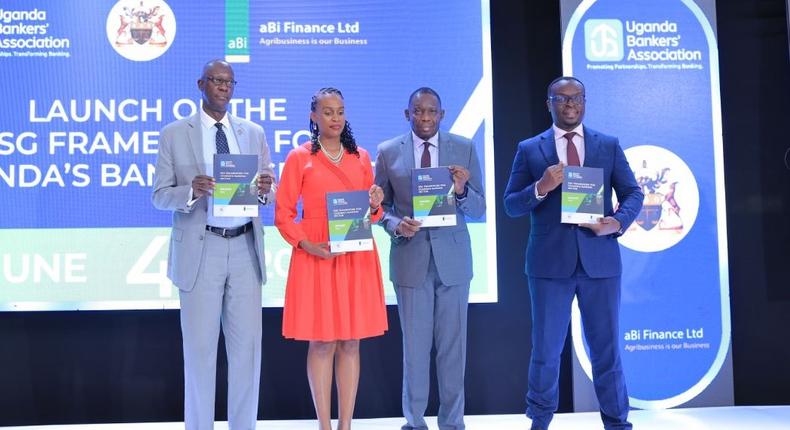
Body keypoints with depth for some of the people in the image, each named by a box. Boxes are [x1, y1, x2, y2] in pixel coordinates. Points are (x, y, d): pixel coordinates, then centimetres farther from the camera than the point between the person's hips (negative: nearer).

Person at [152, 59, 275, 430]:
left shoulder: (254, 133, 10)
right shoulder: (174, 134, 2)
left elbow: (270, 192, 10)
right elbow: (160, 196, 0)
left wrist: (265, 188, -14)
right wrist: (192, 191, -20)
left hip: (245, 249, 3)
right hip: (199, 250, -2)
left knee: (247, 346, 6)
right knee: (200, 348, 3)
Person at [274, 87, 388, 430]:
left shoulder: (361, 157, 12)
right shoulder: (299, 157, 2)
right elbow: (283, 213, -1)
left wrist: (375, 206, -7)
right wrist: (305, 243, -15)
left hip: (357, 257, 3)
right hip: (315, 256, -3)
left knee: (351, 341, 5)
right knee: (321, 342, 1)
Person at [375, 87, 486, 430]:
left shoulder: (464, 149, 3)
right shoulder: (388, 152, 3)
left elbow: (479, 209, 2)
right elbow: (381, 205, 6)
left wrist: (461, 191, -19)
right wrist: (396, 225, -14)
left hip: (453, 258, 0)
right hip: (410, 258, 0)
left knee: (453, 344, 6)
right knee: (415, 344, 5)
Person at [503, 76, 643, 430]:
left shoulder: (609, 146, 10)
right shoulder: (529, 149, 6)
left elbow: (633, 193, 7)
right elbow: (511, 205, 2)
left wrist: (619, 222, -12)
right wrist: (541, 187, -16)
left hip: (601, 261, 1)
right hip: (550, 263, -1)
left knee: (606, 347, 9)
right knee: (546, 349, 7)